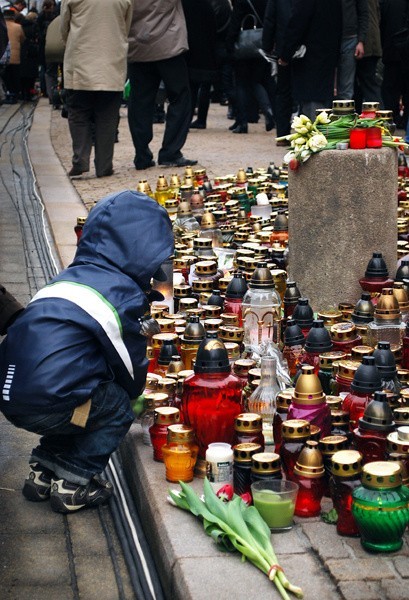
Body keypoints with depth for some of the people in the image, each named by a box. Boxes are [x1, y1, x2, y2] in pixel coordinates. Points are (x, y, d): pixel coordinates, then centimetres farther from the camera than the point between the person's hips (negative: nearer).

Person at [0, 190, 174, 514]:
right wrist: (134, 392, 31)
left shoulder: (71, 276, 19)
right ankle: (72, 483, 11)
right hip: (46, 405, -8)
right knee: (117, 409, 13)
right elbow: (130, 366, 7)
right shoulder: (124, 295, -4)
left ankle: (43, 472, 29)